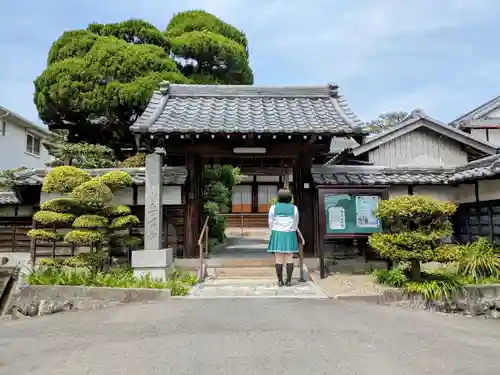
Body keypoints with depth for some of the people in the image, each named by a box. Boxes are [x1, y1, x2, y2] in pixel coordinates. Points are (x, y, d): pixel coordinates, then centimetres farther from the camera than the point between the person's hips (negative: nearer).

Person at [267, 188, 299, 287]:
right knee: (289, 259, 4)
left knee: (279, 259, 2)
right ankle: (289, 281, 4)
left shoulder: (273, 208, -3)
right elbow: (296, 223, 9)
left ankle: (280, 281, 2)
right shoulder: (294, 208, 0)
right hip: (290, 235, 1)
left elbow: (271, 223, 3)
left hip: (277, 235, 0)